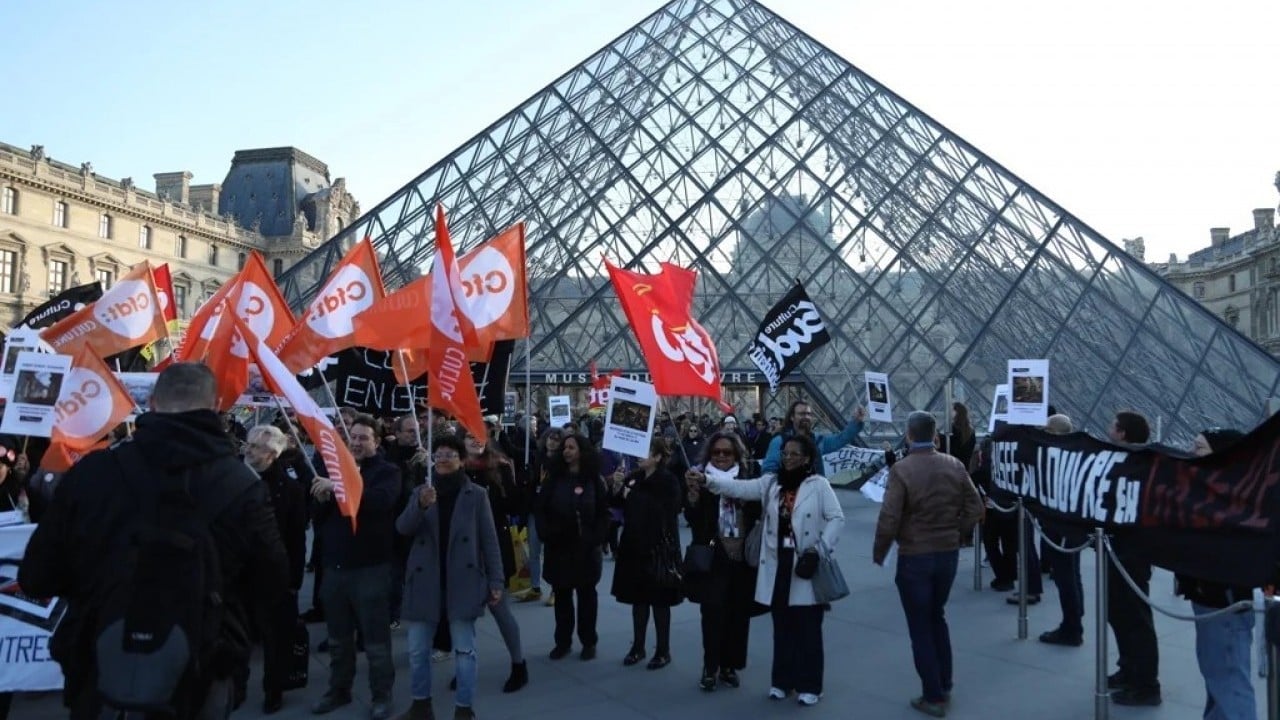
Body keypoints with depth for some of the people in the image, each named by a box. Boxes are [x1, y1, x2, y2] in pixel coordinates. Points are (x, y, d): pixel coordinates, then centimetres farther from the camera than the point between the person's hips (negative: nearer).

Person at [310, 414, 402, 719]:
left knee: (376, 638, 2)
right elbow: (318, 516, 14)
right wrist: (322, 498, -7)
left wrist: (339, 487, -27)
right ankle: (339, 689, 31)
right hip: (335, 565, 5)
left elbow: (380, 500, -25)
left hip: (370, 567, -5)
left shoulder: (387, 471, -2)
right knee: (338, 639, 16)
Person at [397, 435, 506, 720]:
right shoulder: (422, 492, 7)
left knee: (464, 650, 2)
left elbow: (489, 539, 0)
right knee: (417, 649, 11)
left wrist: (496, 580, -5)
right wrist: (421, 505, -26)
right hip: (425, 582, 3)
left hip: (462, 582, -3)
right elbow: (402, 528, -6)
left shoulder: (476, 494, -1)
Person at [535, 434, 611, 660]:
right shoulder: (554, 478, 4)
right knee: (561, 594, 8)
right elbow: (539, 509, 2)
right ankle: (563, 641, 17)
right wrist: (546, 534, -11)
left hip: (586, 548, -2)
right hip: (558, 547, 2)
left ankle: (589, 642, 16)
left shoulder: (594, 480, -1)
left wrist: (596, 538, -13)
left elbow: (603, 513, -2)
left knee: (586, 594, 7)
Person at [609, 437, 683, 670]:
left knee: (659, 599, 3)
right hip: (634, 545, 6)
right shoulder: (633, 477, 5)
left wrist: (632, 496, -19)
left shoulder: (668, 481, -12)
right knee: (638, 597, 13)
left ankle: (663, 651, 15)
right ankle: (638, 647, 24)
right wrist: (617, 487, -11)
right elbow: (617, 504, 8)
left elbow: (666, 511, -21)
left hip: (659, 547, -5)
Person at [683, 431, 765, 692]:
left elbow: (761, 511, 2)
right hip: (713, 557, -2)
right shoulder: (701, 477, -1)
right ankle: (710, 667, 5)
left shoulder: (750, 476, 2)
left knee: (739, 613, 8)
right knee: (713, 610, -8)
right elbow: (692, 518, -8)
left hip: (744, 557, 2)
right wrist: (693, 490, -24)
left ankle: (729, 666, 21)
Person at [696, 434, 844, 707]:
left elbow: (836, 518, -6)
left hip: (806, 564, -4)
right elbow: (739, 487, -5)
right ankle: (782, 680, 23)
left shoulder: (819, 485, -5)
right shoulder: (770, 483, 6)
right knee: (782, 625, 12)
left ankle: (809, 685, 13)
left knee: (807, 627, 2)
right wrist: (707, 479, -19)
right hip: (778, 563, 4)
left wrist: (821, 549, -14)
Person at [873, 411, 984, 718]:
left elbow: (889, 519, -21)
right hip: (948, 554, 5)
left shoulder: (901, 469, -18)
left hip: (914, 557, -5)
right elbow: (975, 509, 1)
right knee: (937, 618, 23)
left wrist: (879, 553, -5)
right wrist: (954, 533, 15)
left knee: (920, 627, 8)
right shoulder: (954, 465, -2)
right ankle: (944, 686, 31)